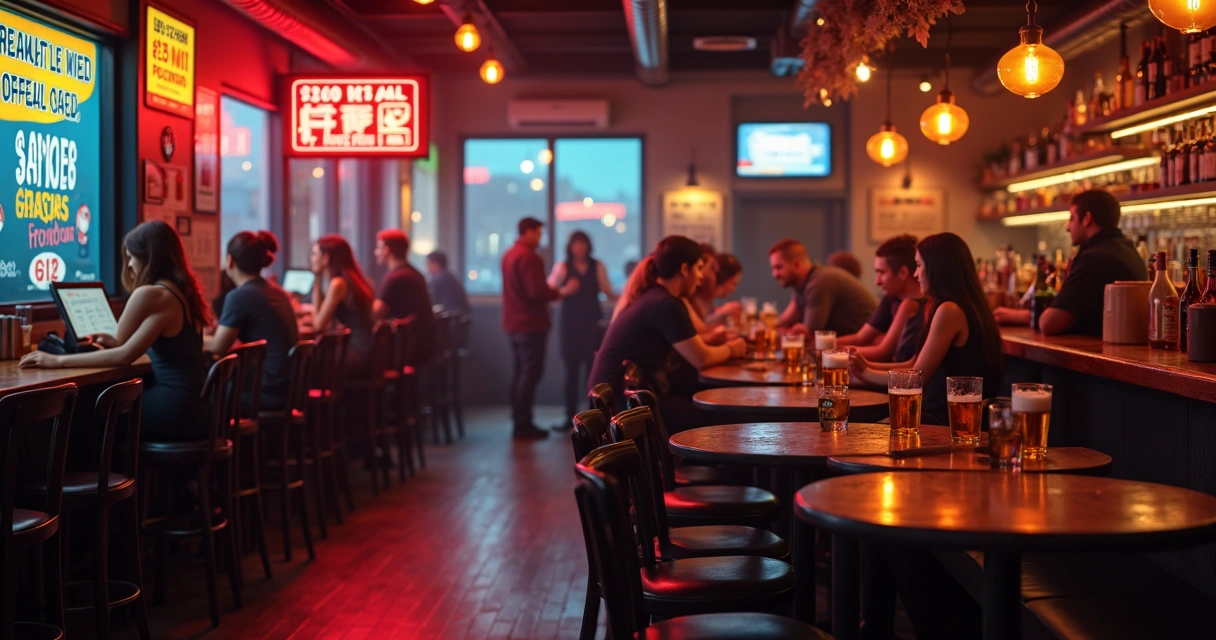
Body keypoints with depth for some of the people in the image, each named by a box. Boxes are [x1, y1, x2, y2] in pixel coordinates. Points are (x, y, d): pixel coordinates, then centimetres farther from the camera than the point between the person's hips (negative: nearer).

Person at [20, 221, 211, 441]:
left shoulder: (150, 295, -13)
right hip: (194, 406, 8)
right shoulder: (182, 291, 12)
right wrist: (114, 343, 22)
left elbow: (124, 355, -2)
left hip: (173, 410, -8)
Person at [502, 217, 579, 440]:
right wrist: (563, 291, -11)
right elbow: (537, 292, -23)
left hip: (514, 323, 10)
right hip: (530, 324, -10)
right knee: (530, 373, -6)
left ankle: (519, 422, 16)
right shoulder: (528, 257, -18)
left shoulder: (509, 254, 13)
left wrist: (552, 290, 18)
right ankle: (524, 425, -5)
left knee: (519, 372, 12)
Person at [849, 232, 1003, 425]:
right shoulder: (966, 307, 14)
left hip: (947, 420, -9)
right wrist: (867, 366, 12)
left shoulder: (949, 311, -17)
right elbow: (915, 366, 15)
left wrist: (865, 373, 2)